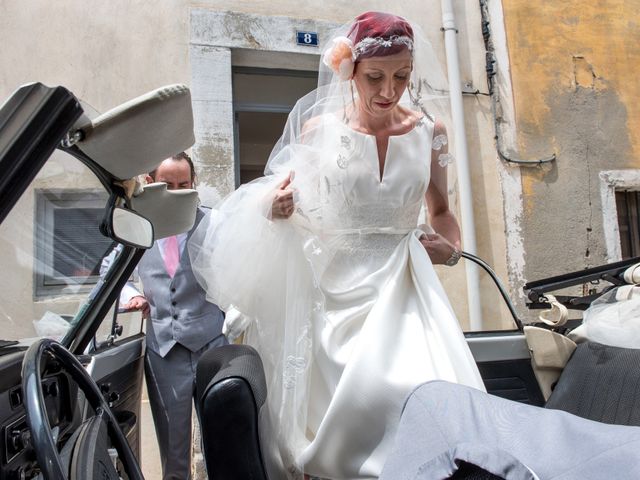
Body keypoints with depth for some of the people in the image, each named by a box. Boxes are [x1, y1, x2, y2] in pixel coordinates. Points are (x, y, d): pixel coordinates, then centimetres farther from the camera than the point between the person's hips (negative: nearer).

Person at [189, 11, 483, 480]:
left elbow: (441, 211, 17)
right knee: (344, 404, -1)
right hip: (336, 288, -1)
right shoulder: (319, 130, 0)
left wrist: (452, 247, -3)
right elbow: (292, 204, 10)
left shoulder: (429, 131, 4)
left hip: (402, 287, 1)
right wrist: (274, 205, -12)